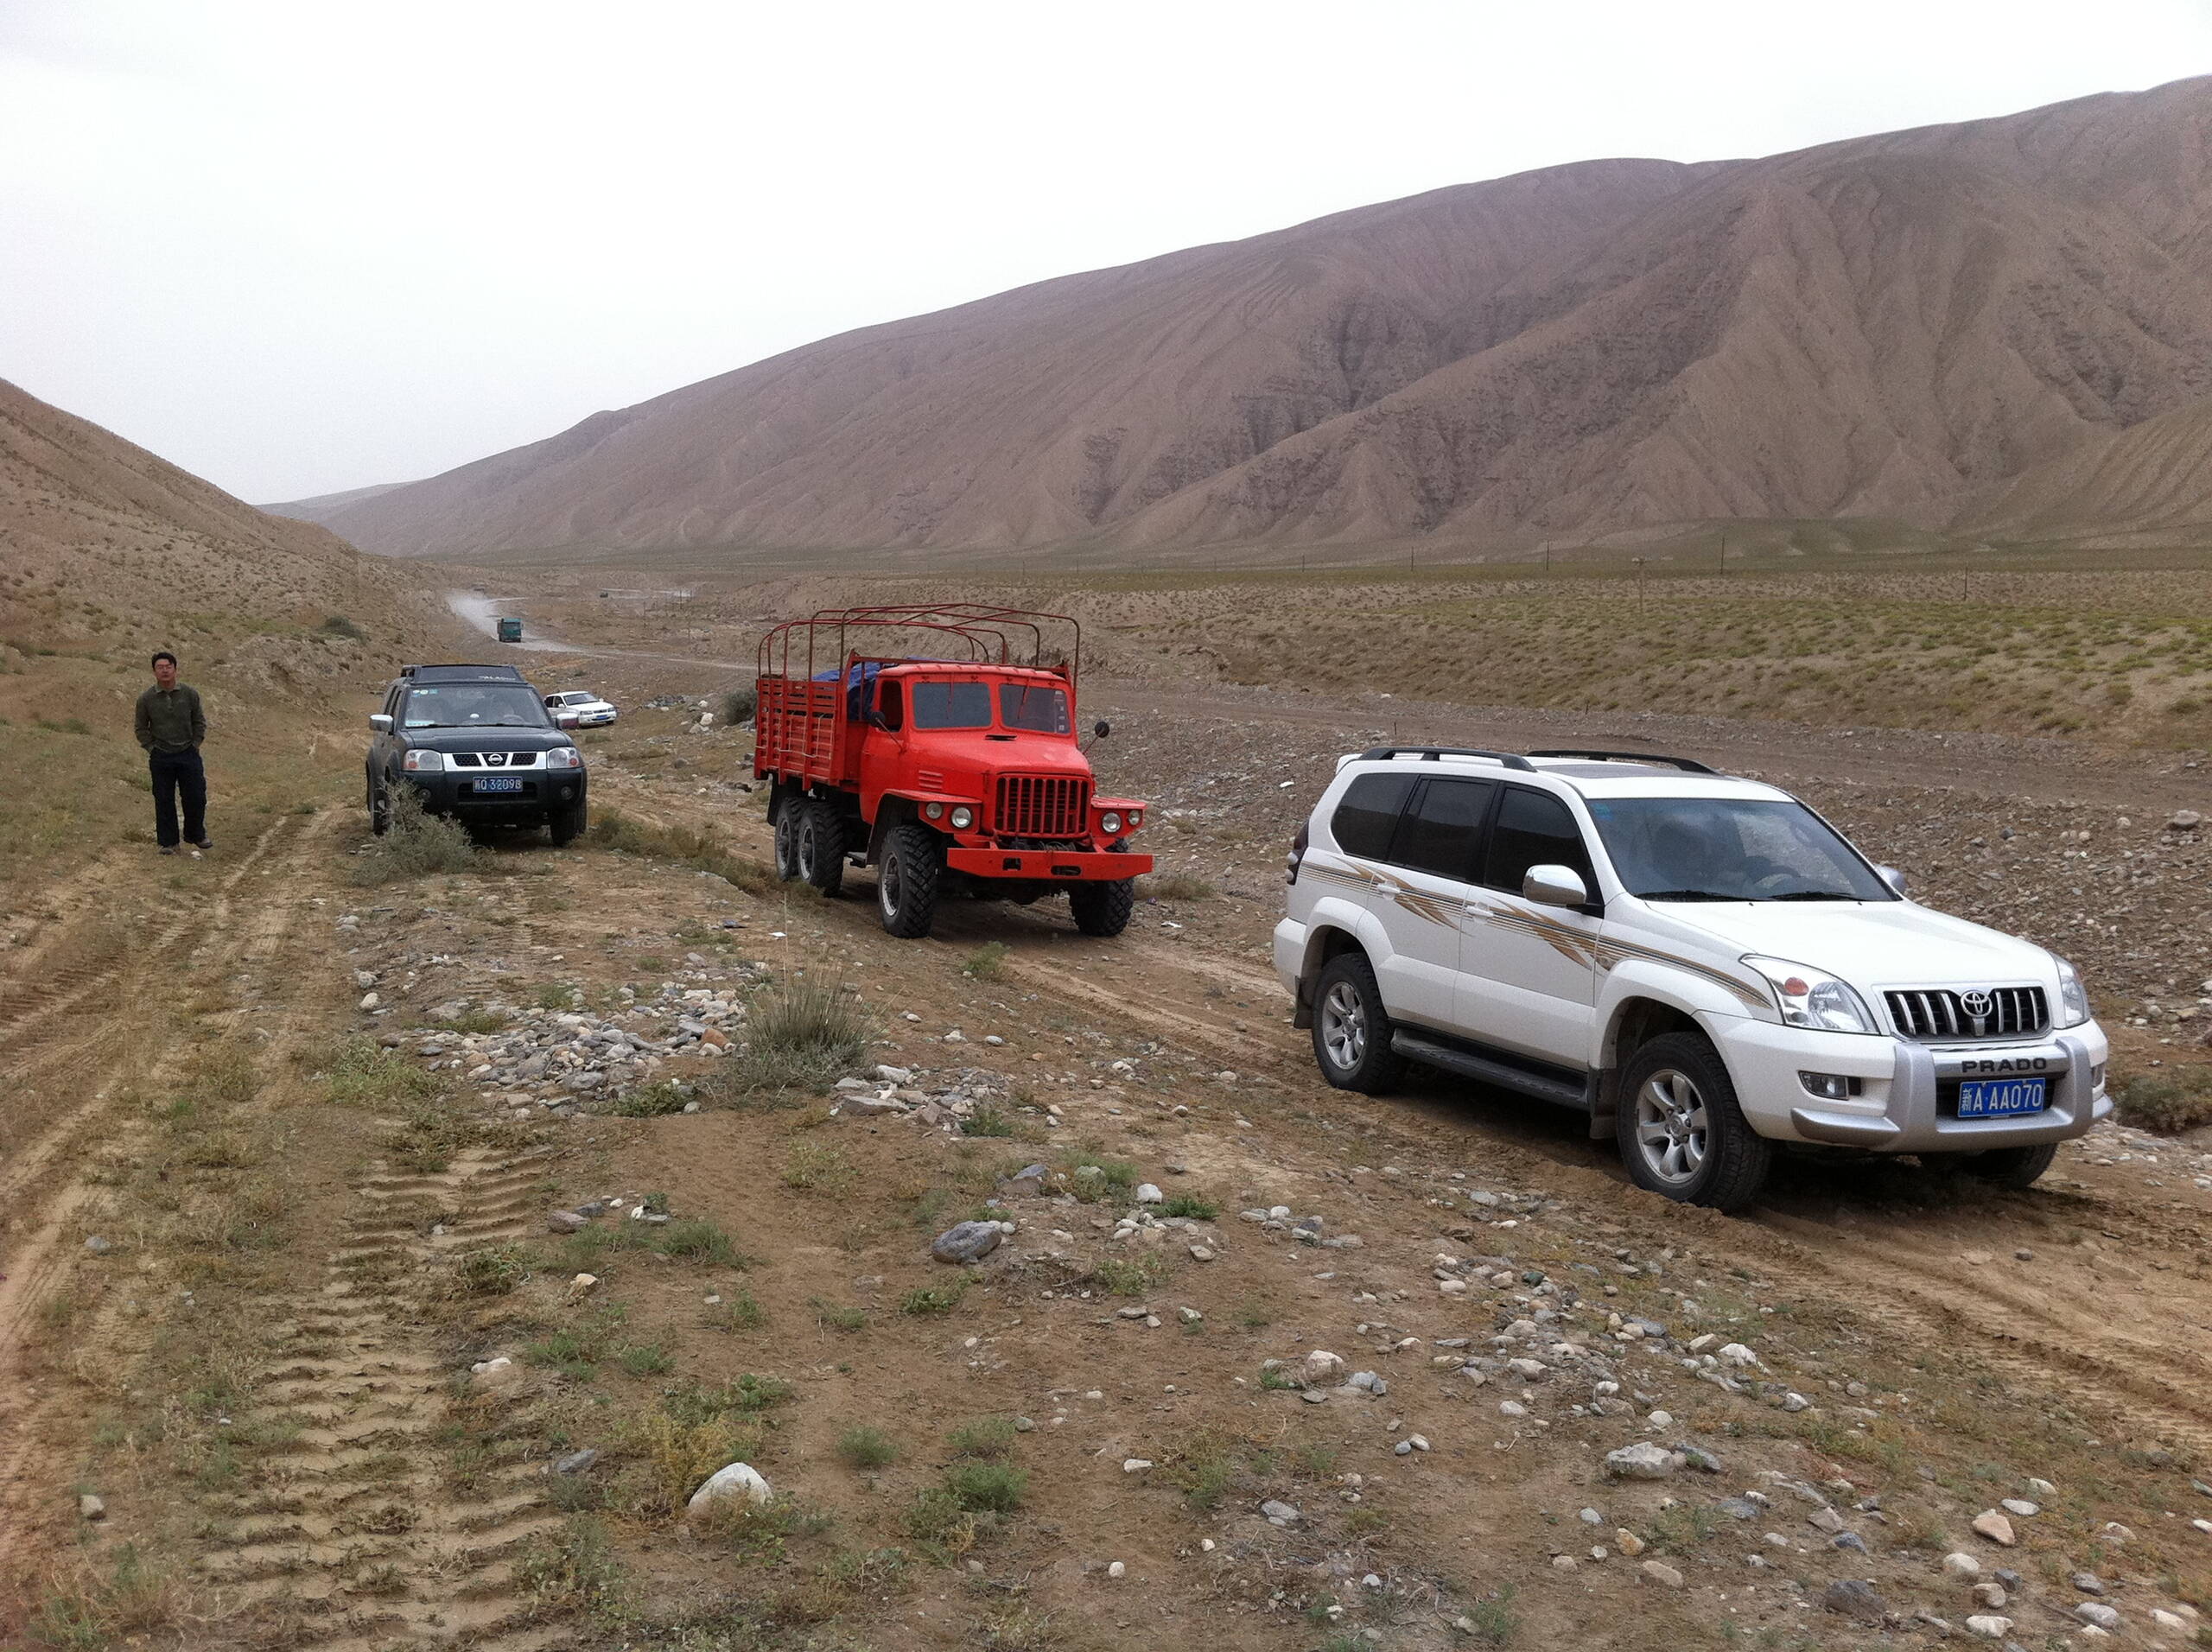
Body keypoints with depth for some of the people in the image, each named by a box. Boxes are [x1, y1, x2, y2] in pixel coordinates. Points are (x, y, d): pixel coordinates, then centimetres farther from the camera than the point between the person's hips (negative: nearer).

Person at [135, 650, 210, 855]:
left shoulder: (190, 694, 0)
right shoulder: (146, 699, -2)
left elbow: (199, 722, 10)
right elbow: (141, 728, 9)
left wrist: (195, 745, 2)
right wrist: (151, 748, -1)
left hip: (188, 754, 1)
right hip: (161, 758, -1)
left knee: (196, 797, 2)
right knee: (164, 801, 3)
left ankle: (196, 836, 22)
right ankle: (168, 842, 12)